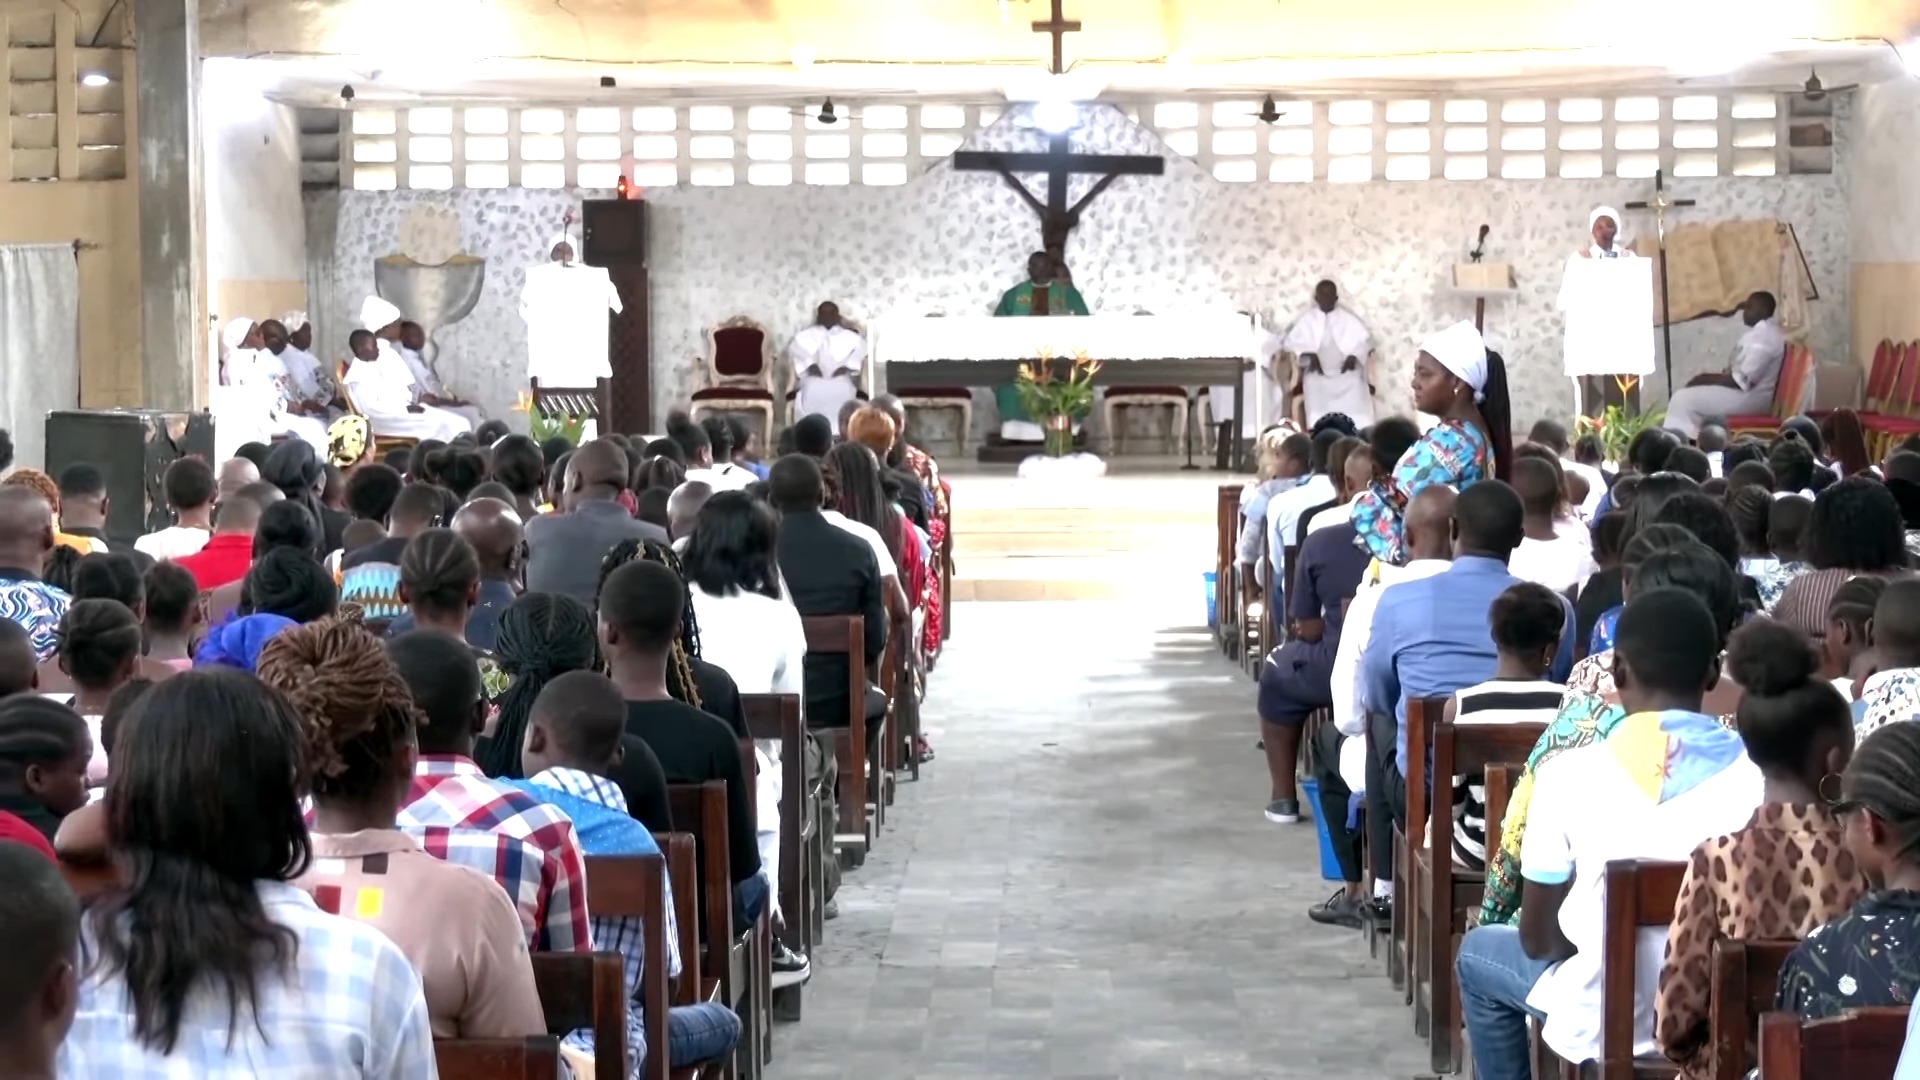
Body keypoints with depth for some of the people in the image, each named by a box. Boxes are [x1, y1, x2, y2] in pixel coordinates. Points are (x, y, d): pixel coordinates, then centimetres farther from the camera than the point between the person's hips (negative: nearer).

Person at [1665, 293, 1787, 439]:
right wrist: (1708, 378, 5)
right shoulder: (1761, 332, 15)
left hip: (1750, 397, -11)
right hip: (1747, 392, 11)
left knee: (1683, 399, -13)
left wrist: (1707, 379, -14)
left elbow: (1742, 380, -24)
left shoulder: (1763, 337, -20)